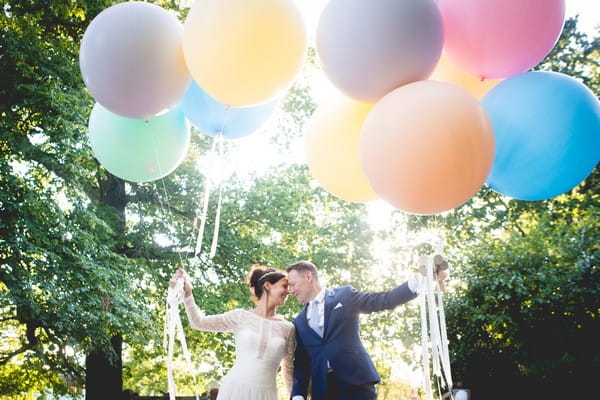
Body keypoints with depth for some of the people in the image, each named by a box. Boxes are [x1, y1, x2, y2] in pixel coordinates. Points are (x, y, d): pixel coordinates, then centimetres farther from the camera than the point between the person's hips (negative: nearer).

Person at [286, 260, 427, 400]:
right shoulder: (299, 321, 16)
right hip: (322, 388, 3)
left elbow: (383, 300, 0)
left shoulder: (345, 295, 6)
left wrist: (416, 282, -13)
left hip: (356, 381, -3)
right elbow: (301, 361, 12)